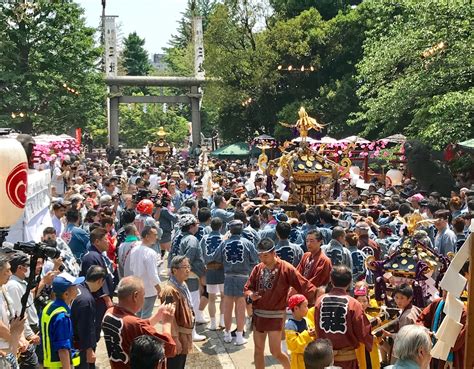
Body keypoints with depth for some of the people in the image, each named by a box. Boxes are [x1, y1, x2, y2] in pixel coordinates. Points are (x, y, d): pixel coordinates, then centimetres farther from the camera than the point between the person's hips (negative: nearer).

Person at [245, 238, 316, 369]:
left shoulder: (286, 268, -14)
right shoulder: (258, 268, 2)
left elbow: (305, 286, -16)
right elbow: (247, 288, 9)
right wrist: (251, 295, -14)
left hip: (275, 316, -5)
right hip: (258, 315, 5)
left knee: (275, 352, -3)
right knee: (258, 350, 13)